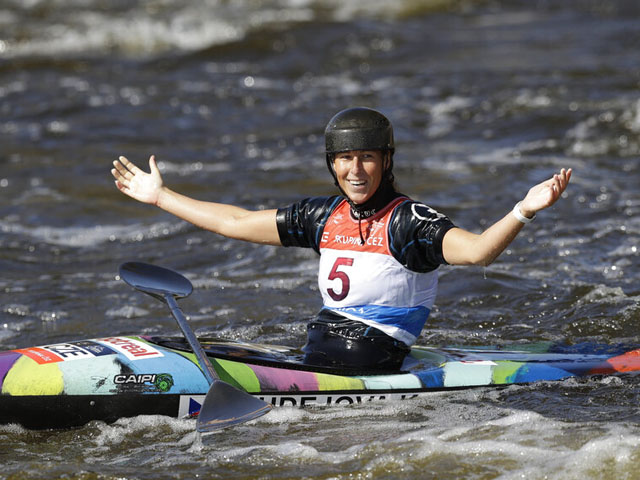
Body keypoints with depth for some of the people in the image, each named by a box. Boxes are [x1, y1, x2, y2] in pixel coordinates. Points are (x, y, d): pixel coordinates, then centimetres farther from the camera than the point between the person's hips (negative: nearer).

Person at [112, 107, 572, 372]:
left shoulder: (406, 221, -10)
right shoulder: (325, 216, 10)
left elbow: (476, 250, -26)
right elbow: (237, 222, 19)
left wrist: (523, 211, -44)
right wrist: (159, 196, 24)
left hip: (369, 376, -7)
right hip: (315, 362, 7)